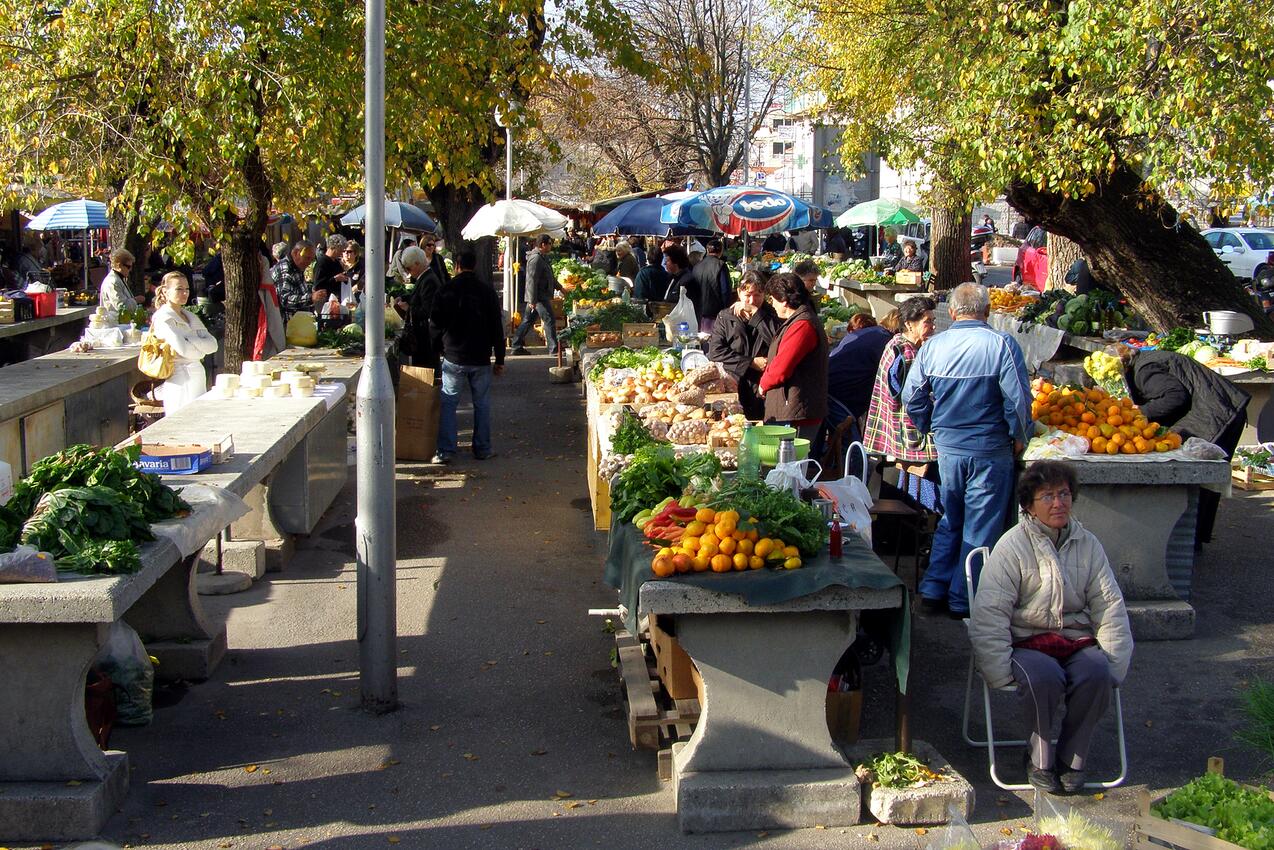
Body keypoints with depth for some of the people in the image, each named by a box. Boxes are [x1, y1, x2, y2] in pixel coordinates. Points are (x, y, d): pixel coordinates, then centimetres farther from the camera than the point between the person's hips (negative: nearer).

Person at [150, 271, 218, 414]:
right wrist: (201, 350, 2)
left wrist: (188, 339, -9)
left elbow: (213, 344, 5)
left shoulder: (190, 316, 18)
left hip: (198, 378, 8)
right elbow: (184, 349, -18)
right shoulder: (163, 318, -6)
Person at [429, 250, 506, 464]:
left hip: (453, 358, -1)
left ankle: (445, 450, -2)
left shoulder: (446, 289, -4)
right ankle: (482, 449, 13)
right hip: (481, 358, 1)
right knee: (482, 403, 11)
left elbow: (435, 324, 1)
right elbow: (497, 327, 1)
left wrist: (438, 348, 18)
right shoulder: (487, 290, 0)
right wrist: (499, 360, 7)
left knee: (448, 403, 4)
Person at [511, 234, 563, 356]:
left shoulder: (543, 257, 16)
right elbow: (532, 280, -22)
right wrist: (532, 300, -24)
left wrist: (559, 287, 33)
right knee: (549, 321, -7)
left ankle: (517, 346, 17)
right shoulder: (536, 259, -17)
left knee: (527, 321, 12)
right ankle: (553, 349, -5)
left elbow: (549, 277, 30)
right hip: (539, 297, -10)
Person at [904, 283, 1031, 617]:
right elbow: (1018, 398, -14)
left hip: (947, 447, 4)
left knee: (950, 520, 19)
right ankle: (964, 599, 12)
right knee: (980, 526, 7)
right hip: (989, 449, -4)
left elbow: (911, 398, 5)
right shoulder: (1002, 345, -13)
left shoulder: (932, 346, 0)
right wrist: (1018, 437, 1)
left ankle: (933, 590, 18)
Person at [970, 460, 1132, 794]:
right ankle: (1040, 757, -9)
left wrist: (1114, 665, -2)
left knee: (1096, 673, -29)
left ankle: (1071, 758, -8)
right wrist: (1000, 671, -17)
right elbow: (989, 613, -9)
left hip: (1077, 639, 3)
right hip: (1027, 640, -3)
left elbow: (1110, 606, 9)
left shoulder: (1087, 544, 8)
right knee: (1044, 677, -35)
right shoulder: (1013, 545, -5)